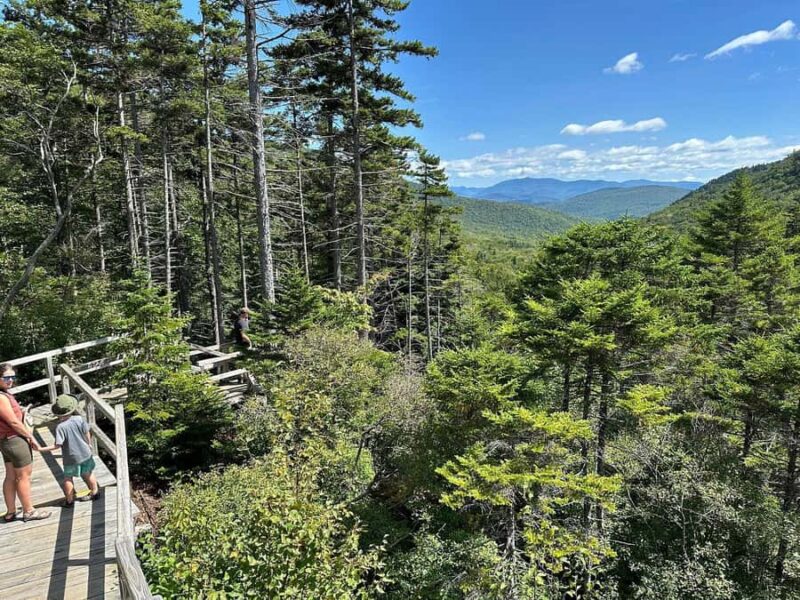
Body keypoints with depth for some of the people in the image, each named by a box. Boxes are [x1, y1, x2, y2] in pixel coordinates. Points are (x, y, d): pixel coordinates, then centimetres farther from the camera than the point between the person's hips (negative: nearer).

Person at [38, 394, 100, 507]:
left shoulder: (60, 427, -23)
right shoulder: (79, 419, -14)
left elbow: (57, 445, -22)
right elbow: (87, 433, -3)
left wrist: (40, 449, -18)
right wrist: (89, 444, 15)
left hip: (71, 457, -3)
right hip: (85, 453, 3)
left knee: (68, 478, 16)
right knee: (88, 474, 20)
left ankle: (69, 500, 25)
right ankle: (95, 492, 32)